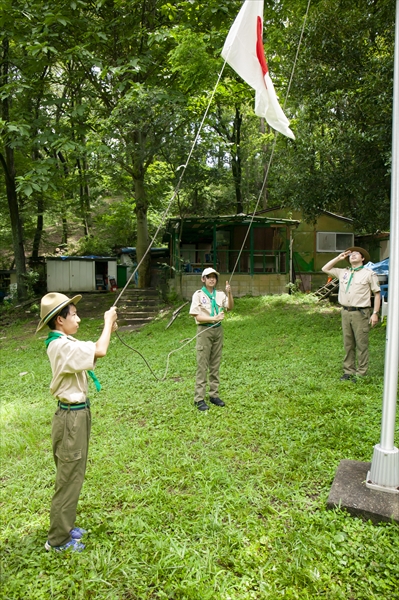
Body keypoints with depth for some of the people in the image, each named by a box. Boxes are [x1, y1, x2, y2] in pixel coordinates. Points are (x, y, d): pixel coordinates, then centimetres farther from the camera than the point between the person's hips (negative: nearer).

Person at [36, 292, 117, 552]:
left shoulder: (64, 343, 7)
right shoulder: (62, 346, -24)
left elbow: (92, 350, 12)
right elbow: (99, 352, -33)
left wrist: (109, 330, -2)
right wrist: (108, 321, -19)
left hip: (77, 414, 10)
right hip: (72, 417, -10)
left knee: (73, 474, 22)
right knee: (69, 478, 5)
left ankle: (64, 526, 38)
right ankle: (58, 540, 21)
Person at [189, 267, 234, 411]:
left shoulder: (220, 295, 9)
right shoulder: (198, 295, -3)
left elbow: (230, 307, -5)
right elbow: (197, 317, -9)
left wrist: (229, 293, -18)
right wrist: (214, 318, -19)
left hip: (218, 330, 5)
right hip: (204, 330, -5)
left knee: (215, 365, 11)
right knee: (202, 365, -4)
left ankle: (214, 395, 20)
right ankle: (199, 399, 1)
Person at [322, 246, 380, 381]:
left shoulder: (369, 274, 1)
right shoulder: (343, 272, 14)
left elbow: (377, 294, 0)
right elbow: (325, 269, 23)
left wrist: (375, 313, -7)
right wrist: (339, 258, 14)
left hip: (360, 313, -5)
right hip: (345, 312, 5)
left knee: (361, 345, -2)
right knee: (348, 344, 10)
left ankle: (361, 373, 6)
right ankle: (349, 371, 20)